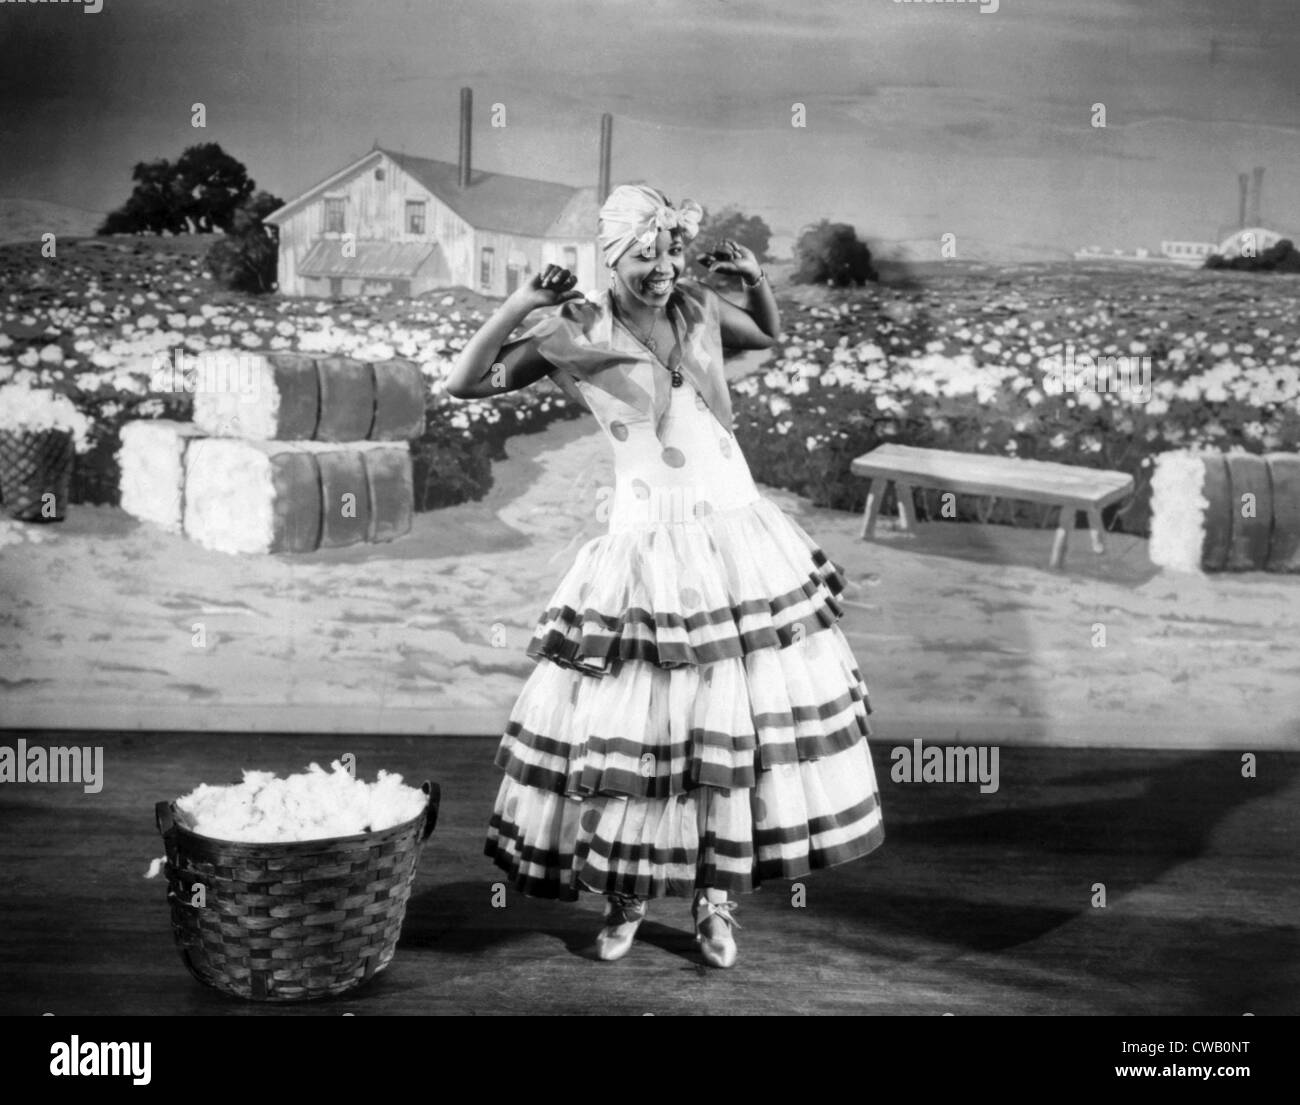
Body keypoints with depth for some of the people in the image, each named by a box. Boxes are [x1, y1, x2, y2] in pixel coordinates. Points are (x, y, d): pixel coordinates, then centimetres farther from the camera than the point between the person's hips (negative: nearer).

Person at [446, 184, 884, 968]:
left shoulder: (698, 307, 6)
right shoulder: (577, 333, -5)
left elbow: (772, 337, 27)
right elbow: (464, 384, -7)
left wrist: (756, 276, 8)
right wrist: (520, 305, -17)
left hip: (740, 534, 4)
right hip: (650, 549, -4)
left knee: (741, 719, 7)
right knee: (636, 723, 1)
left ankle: (719, 899, 24)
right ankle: (626, 896, 24)